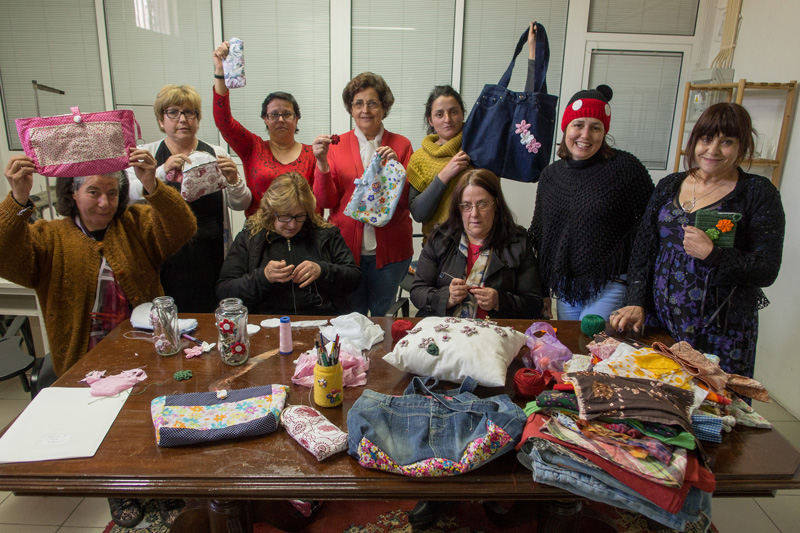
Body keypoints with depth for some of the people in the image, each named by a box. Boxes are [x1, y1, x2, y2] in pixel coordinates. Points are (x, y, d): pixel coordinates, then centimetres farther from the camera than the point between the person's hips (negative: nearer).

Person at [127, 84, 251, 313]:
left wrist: (234, 180, -16)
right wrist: (162, 172, -23)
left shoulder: (216, 154, 10)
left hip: (209, 262, 1)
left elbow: (240, 204, 4)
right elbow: (129, 195, -8)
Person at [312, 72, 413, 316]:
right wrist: (321, 162, -14)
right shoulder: (336, 145, 4)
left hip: (388, 249, 0)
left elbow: (409, 202, -1)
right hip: (347, 247, 0)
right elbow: (325, 201, -2)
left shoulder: (400, 145, 3)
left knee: (382, 314, 13)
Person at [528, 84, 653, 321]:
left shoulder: (625, 168, -8)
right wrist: (543, 290, 13)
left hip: (609, 286, -4)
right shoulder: (550, 175, 5)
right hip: (565, 285, 5)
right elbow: (540, 235, 12)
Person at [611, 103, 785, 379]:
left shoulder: (758, 193, -3)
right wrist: (635, 302, -3)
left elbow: (767, 271, -7)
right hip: (658, 322, 3)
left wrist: (712, 254, -21)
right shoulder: (669, 186, 8)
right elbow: (643, 250, 7)